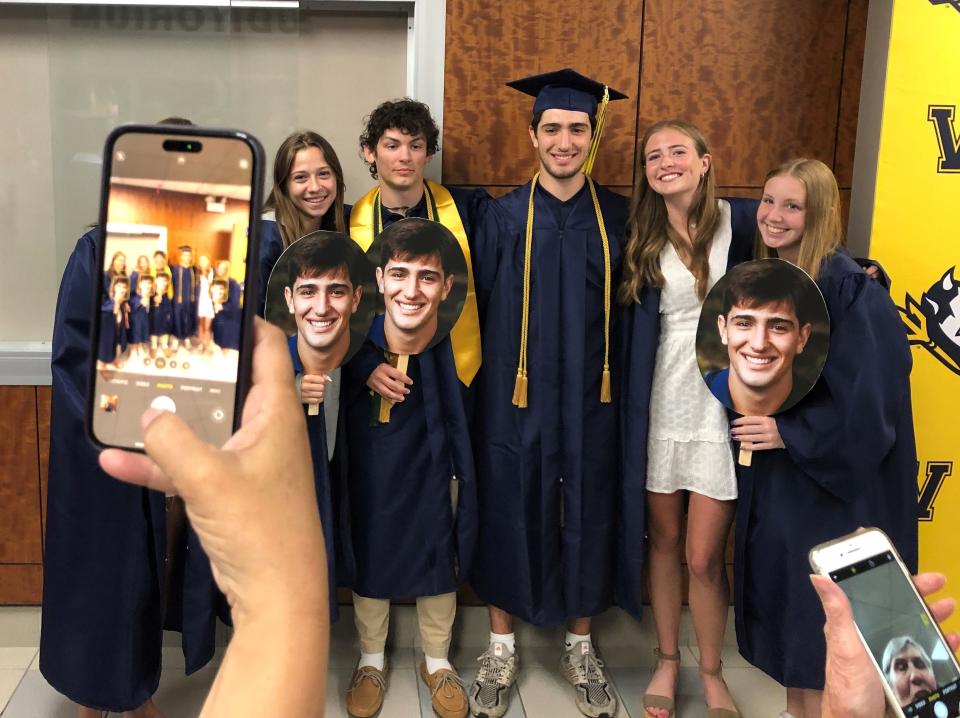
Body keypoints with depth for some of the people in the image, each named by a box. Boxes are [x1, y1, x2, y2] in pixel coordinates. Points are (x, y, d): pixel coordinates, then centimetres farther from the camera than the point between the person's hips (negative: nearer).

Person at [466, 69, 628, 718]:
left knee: (587, 516, 10)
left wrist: (618, 386, 2)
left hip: (591, 398, 1)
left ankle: (581, 647, 29)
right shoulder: (505, 217, -2)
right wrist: (489, 386, -5)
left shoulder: (616, 217, 1)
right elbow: (481, 308, -1)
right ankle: (502, 649, 25)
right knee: (510, 513, 7)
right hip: (517, 396, -1)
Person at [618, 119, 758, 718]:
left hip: (723, 405, -2)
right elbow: (631, 330, 7)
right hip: (660, 404, 2)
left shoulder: (743, 220, -4)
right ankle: (668, 659, 32)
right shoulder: (641, 238, 2)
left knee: (704, 556, 1)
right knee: (663, 540, 13)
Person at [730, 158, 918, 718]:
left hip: (831, 481, -7)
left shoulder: (847, 286, -17)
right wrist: (747, 413, 1)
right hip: (770, 475, 7)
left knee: (819, 623, 3)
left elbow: (870, 393, -20)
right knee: (782, 606, 17)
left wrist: (789, 432, -18)